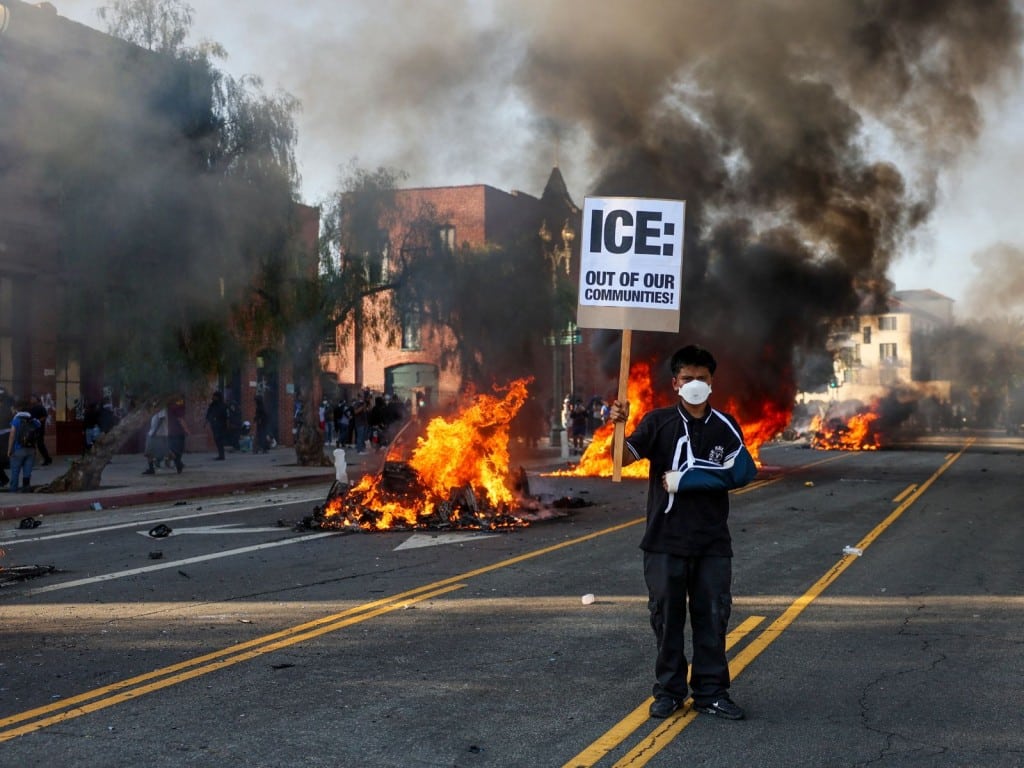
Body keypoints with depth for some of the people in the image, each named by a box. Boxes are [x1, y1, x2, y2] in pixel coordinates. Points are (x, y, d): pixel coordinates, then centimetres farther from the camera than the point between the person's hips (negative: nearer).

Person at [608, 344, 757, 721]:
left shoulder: (724, 426, 6)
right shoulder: (658, 422, 0)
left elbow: (741, 473, -3)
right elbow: (625, 457, -13)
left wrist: (684, 481, -10)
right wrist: (619, 426, -34)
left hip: (712, 542, 2)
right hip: (665, 540, -1)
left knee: (712, 617, 5)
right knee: (666, 616, 4)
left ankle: (711, 692, 14)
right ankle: (669, 690, 15)